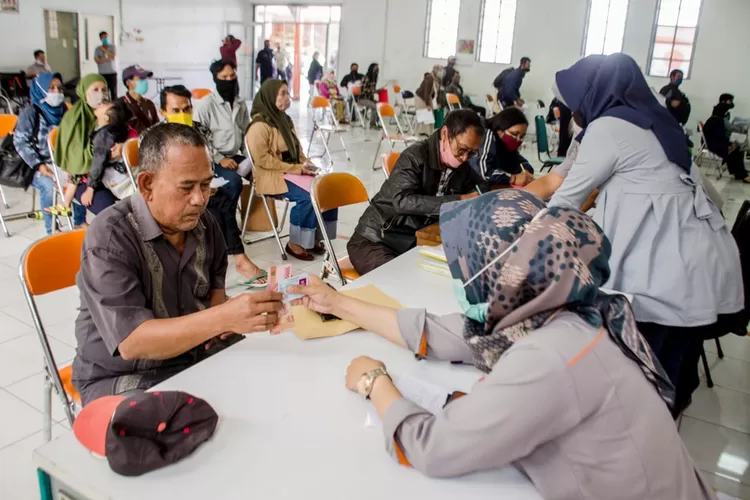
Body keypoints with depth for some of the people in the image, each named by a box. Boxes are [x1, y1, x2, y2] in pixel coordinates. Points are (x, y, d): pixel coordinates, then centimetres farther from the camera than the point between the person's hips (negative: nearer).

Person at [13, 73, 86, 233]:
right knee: (48, 186, -32)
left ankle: (80, 222, -4)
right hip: (36, 164, -5)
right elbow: (20, 142, -11)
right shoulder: (30, 113, -6)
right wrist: (38, 165, -20)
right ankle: (52, 230, -21)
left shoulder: (63, 111, 11)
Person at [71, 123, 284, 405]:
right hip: (124, 378, -6)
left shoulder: (201, 221, -2)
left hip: (198, 354, 6)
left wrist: (218, 316, -2)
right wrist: (222, 318, -40)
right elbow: (131, 342, -30)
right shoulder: (109, 237, -21)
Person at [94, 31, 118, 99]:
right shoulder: (98, 49, 3)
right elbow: (97, 60, -10)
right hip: (103, 74, 0)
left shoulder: (112, 46, 5)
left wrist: (104, 50, -12)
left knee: (114, 91, 2)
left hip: (112, 73, 0)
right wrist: (108, 58, -14)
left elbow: (113, 56, -12)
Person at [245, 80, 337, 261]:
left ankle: (315, 238, -3)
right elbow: (262, 159, -20)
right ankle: (295, 244, -13)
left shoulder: (284, 119, 15)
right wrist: (296, 169, -19)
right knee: (307, 196, -30)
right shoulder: (260, 125, -13)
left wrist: (306, 164, 1)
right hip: (272, 175, -8)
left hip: (294, 170, 8)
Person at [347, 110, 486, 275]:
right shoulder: (416, 156, -18)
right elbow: (402, 201, -33)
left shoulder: (461, 167, 2)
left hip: (417, 242, 7)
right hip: (376, 240, -6)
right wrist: (458, 201, -32)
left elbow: (481, 188, 21)